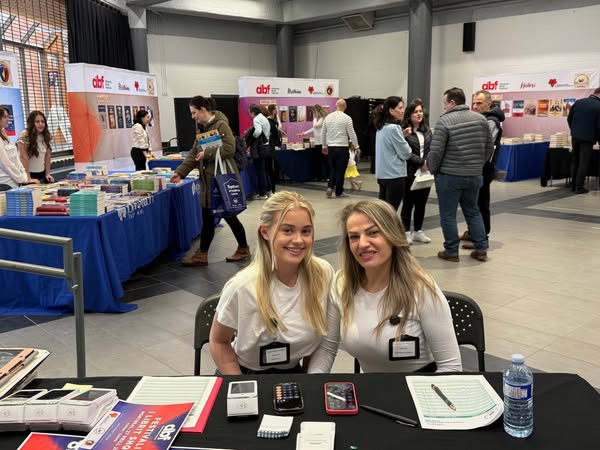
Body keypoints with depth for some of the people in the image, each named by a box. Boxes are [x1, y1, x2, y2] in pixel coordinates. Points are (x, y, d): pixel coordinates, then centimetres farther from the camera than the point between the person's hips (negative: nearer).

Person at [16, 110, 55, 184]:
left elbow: (47, 156, 6)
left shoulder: (46, 136, 4)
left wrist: (47, 174, 0)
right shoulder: (24, 136, -17)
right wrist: (28, 178, -24)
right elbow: (24, 158, -20)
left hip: (42, 174, 6)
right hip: (28, 174, -6)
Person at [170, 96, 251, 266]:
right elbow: (194, 153, 15)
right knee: (207, 217, 8)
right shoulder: (202, 128, 15)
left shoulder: (221, 124, -11)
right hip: (208, 180, 8)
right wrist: (180, 172, 7)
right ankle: (202, 254, 13)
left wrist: (207, 153, -19)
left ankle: (243, 249, 20)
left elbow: (229, 148, -22)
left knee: (229, 215, 3)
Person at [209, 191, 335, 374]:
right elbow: (219, 342, -7)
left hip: (294, 373, 2)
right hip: (247, 374, -1)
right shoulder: (242, 286, -23)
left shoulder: (324, 274, -14)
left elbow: (321, 333, 2)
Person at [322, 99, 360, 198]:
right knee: (340, 170, 4)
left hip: (330, 148, 4)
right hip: (342, 148, -4)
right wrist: (356, 147, 2)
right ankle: (339, 192, 10)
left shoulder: (328, 117, 6)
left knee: (332, 169, 16)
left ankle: (330, 187, 0)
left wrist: (324, 146, 24)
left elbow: (323, 133, 12)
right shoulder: (347, 118, -8)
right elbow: (352, 134, -7)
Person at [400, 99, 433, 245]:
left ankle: (418, 231, 21)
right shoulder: (404, 130, -8)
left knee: (421, 203, 11)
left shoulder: (427, 130, 13)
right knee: (408, 203, 4)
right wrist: (421, 162, -17)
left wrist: (428, 163, -6)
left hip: (426, 172, 6)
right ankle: (406, 232, 14)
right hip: (410, 173, -6)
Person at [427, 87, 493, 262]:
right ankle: (481, 249, 19)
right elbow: (489, 147, 10)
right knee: (473, 212, 18)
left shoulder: (445, 121, -12)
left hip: (449, 176, -5)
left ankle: (451, 252, 10)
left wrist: (432, 169, 2)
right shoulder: (480, 119, 5)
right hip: (474, 175, 6)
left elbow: (435, 151, -15)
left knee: (448, 215, 6)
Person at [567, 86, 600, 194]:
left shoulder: (578, 102, 4)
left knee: (575, 161, 15)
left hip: (575, 136, 5)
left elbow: (569, 118, 9)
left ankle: (573, 185, 19)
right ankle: (579, 187, 1)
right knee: (584, 163, 1)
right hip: (588, 137, -5)